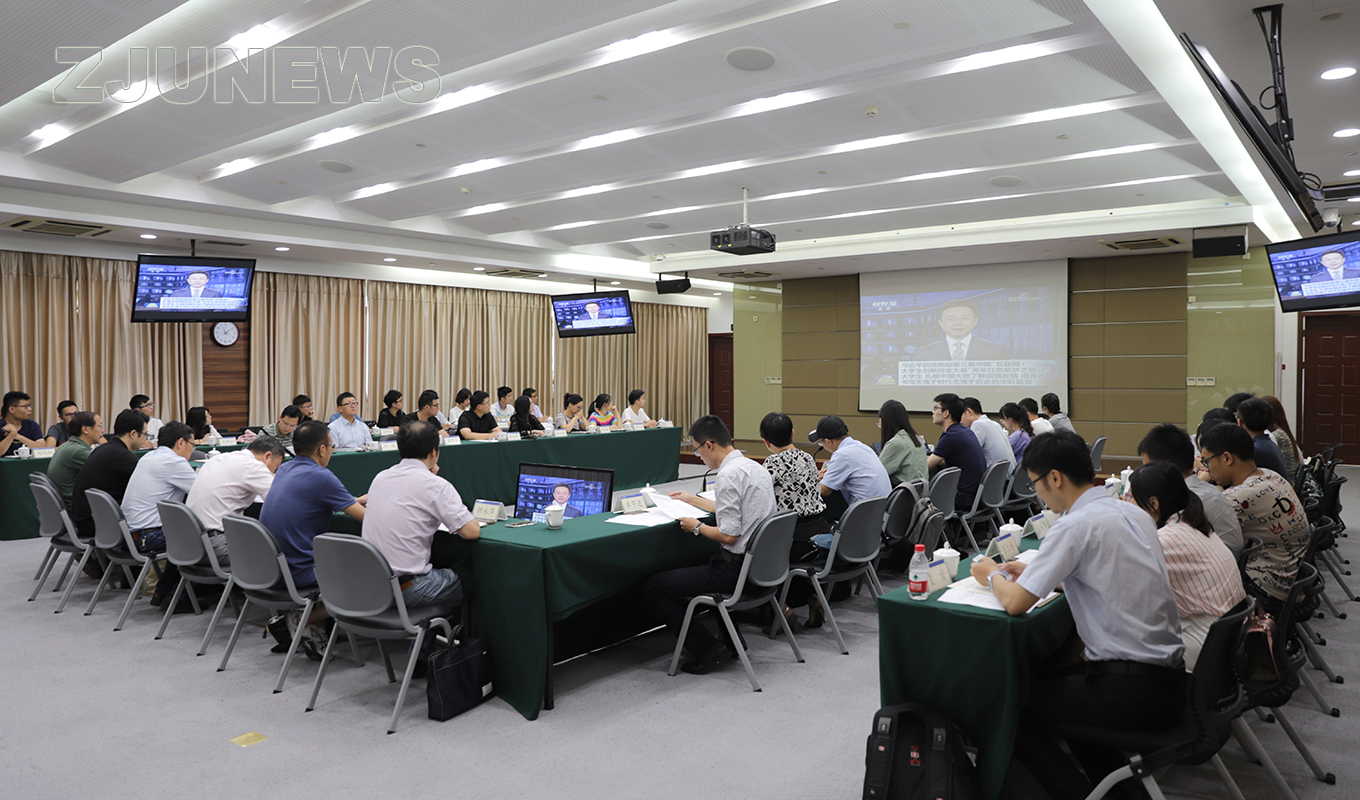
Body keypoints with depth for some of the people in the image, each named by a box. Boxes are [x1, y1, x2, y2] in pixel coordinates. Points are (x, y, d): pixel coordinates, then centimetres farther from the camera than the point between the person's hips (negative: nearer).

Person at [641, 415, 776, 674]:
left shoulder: (729, 475, -19)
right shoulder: (753, 467, 10)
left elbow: (729, 535, -22)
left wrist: (696, 526, -4)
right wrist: (692, 500, 34)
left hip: (738, 567, -10)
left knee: (651, 587, -5)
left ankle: (707, 648, -3)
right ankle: (730, 639, 28)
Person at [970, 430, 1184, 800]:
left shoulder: (1075, 526, -19)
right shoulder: (1133, 512, 7)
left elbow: (1016, 603, -18)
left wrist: (992, 575, 3)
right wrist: (1033, 569, 18)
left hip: (1133, 689, -9)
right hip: (1169, 676, 9)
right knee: (1052, 681, 27)